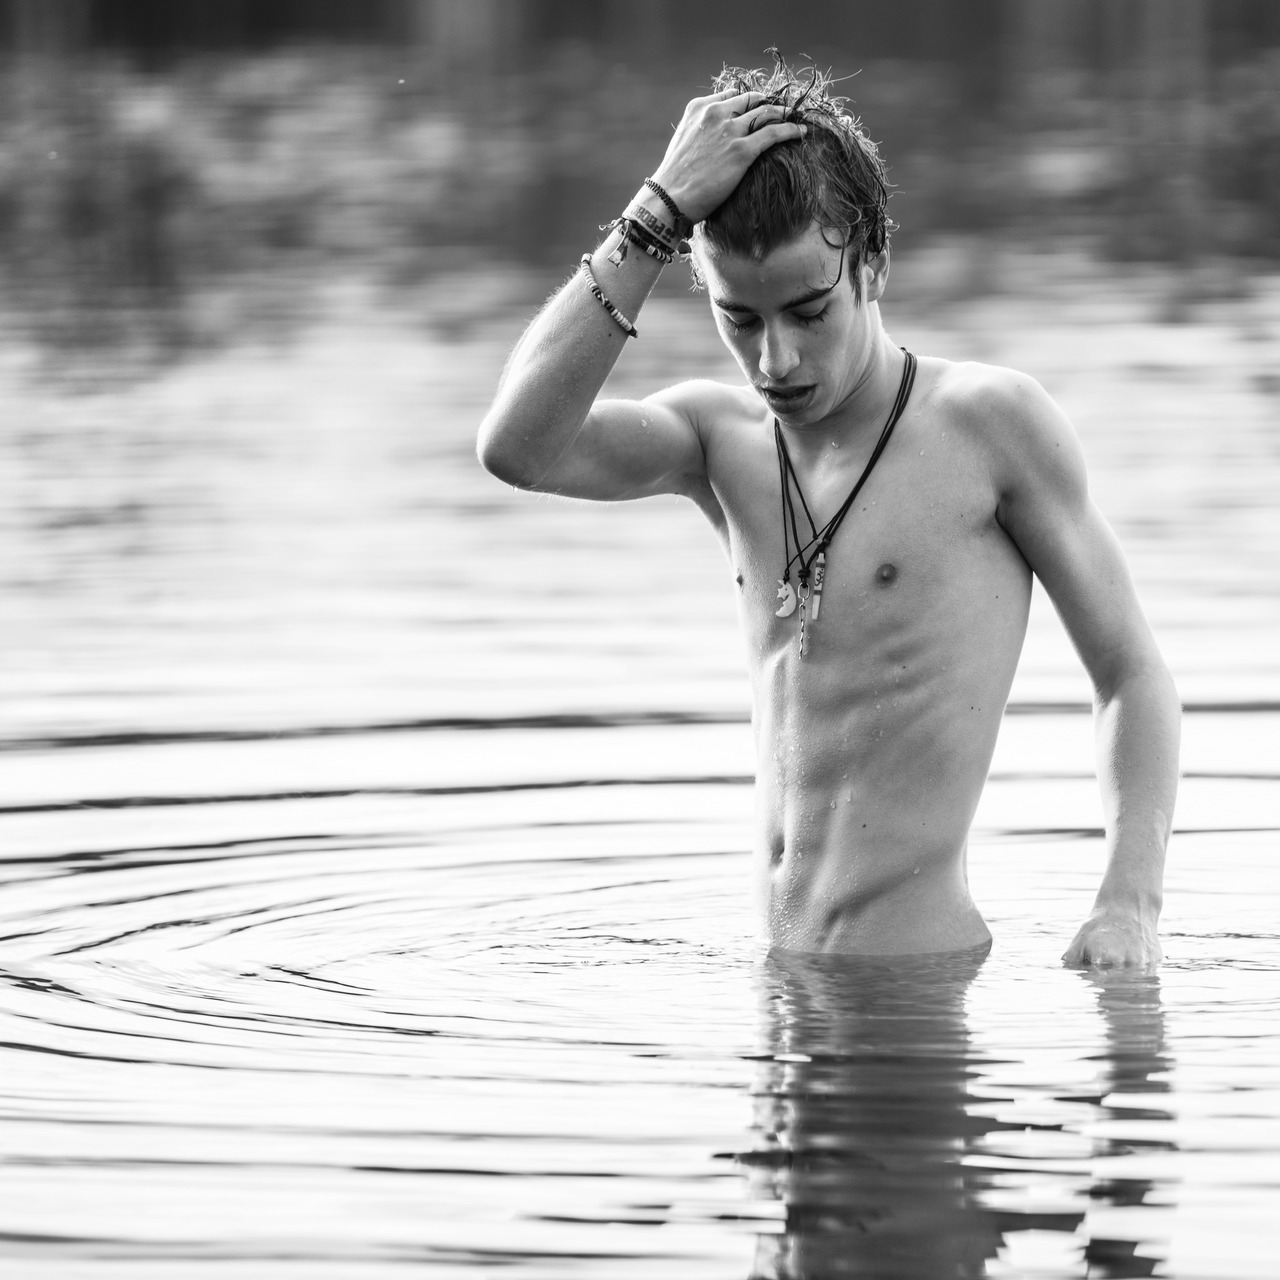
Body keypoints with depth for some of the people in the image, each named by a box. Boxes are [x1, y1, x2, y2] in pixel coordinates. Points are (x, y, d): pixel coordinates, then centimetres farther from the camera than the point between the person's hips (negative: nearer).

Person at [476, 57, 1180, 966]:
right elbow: (518, 449, -11)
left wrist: (1127, 907, -14)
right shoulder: (722, 439, 8)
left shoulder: (989, 422, -5)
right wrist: (656, 218, -12)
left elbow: (1133, 677, 0)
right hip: (783, 976, 5)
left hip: (920, 969, -5)